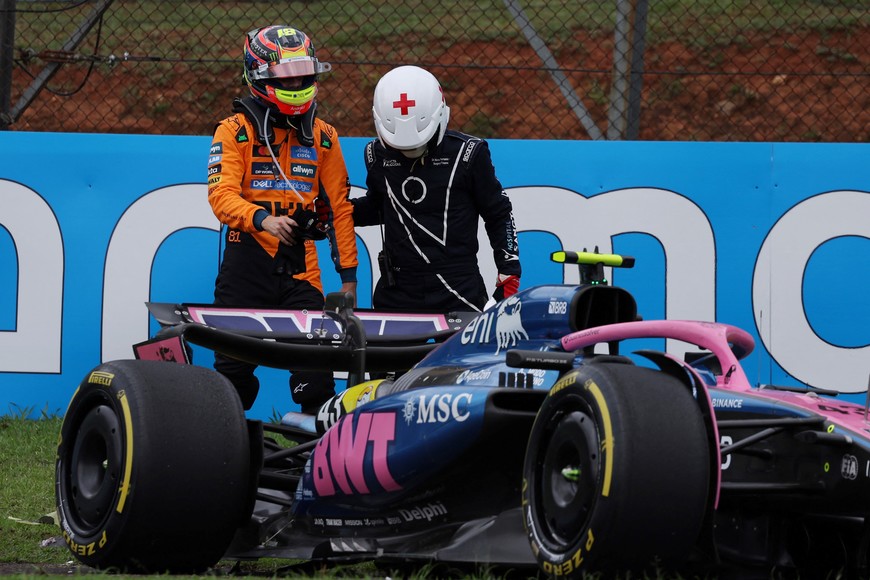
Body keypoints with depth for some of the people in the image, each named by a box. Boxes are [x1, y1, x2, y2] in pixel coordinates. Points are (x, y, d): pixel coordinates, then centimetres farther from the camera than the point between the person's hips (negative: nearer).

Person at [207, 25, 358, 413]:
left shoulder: (323, 136, 11)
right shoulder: (235, 131, 0)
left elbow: (340, 206, 14)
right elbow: (222, 195, -12)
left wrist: (348, 274, 9)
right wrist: (262, 219, -31)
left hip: (300, 265, 2)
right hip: (246, 262, -2)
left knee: (315, 374, -7)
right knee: (234, 371, 3)